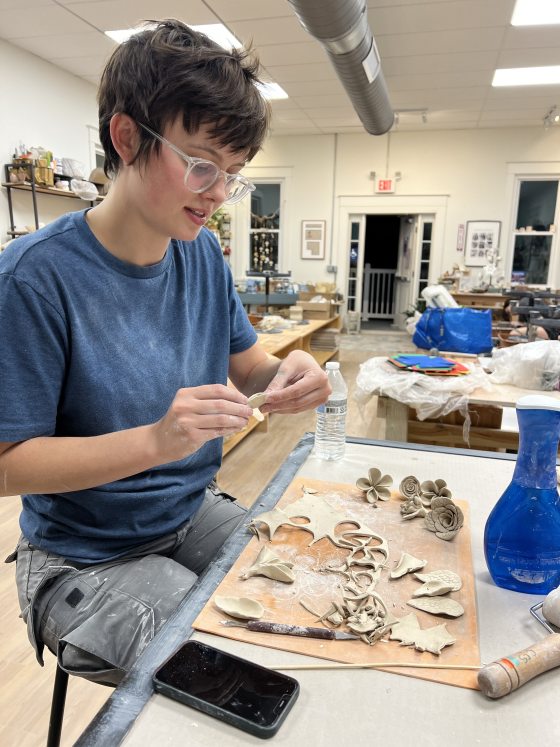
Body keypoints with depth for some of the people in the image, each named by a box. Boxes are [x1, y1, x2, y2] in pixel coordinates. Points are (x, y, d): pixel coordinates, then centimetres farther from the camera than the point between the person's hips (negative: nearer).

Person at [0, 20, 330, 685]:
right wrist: (154, 440, -34)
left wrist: (284, 373, -19)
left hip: (193, 514, 6)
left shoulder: (203, 255, -3)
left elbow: (241, 363, 5)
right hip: (87, 560, -5)